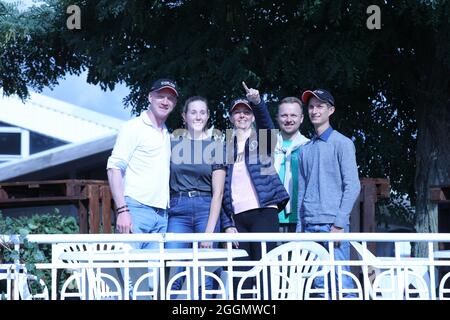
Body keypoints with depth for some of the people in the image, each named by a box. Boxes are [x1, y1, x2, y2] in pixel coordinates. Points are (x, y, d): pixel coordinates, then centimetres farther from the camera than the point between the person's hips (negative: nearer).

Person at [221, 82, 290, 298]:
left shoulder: (262, 138, 11)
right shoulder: (225, 147, 18)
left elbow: (265, 120, -13)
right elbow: (221, 188, 13)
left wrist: (257, 102, -35)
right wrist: (227, 224, 3)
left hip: (263, 211, -3)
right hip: (237, 216, 3)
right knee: (240, 276, -1)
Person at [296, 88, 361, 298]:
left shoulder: (341, 143, 1)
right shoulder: (305, 150, 17)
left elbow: (352, 186, -6)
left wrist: (339, 224, -13)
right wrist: (300, 228, 12)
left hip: (332, 224, -5)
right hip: (310, 226, 5)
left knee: (341, 283, -11)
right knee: (320, 284, 3)